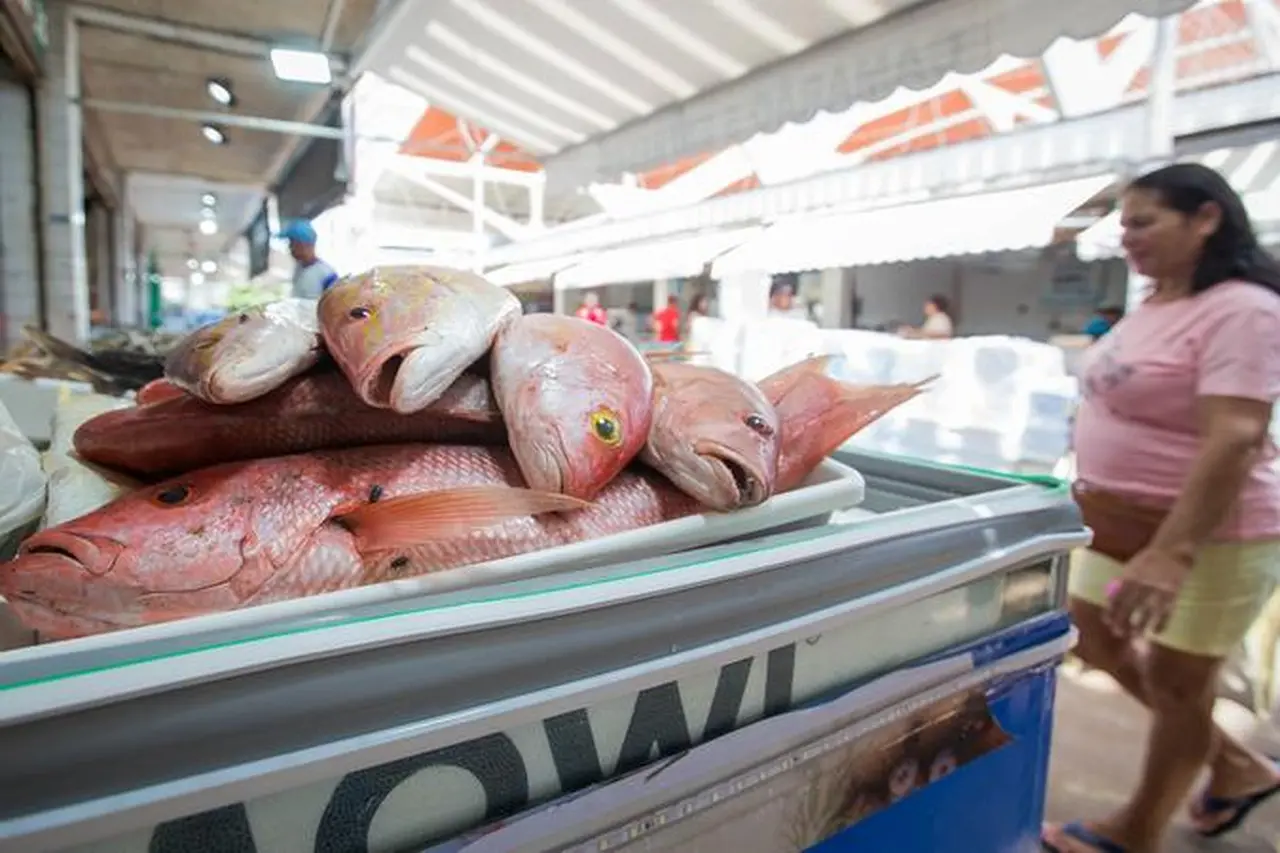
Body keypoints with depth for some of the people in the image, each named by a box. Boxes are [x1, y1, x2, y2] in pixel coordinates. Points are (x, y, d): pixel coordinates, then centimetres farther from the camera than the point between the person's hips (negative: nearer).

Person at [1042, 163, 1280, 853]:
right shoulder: (1154, 303, 7)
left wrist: (1173, 553, -36)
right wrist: (1094, 492, 19)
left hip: (1210, 535, -9)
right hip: (1126, 524, 9)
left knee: (1175, 681, 7)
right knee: (1095, 641, 18)